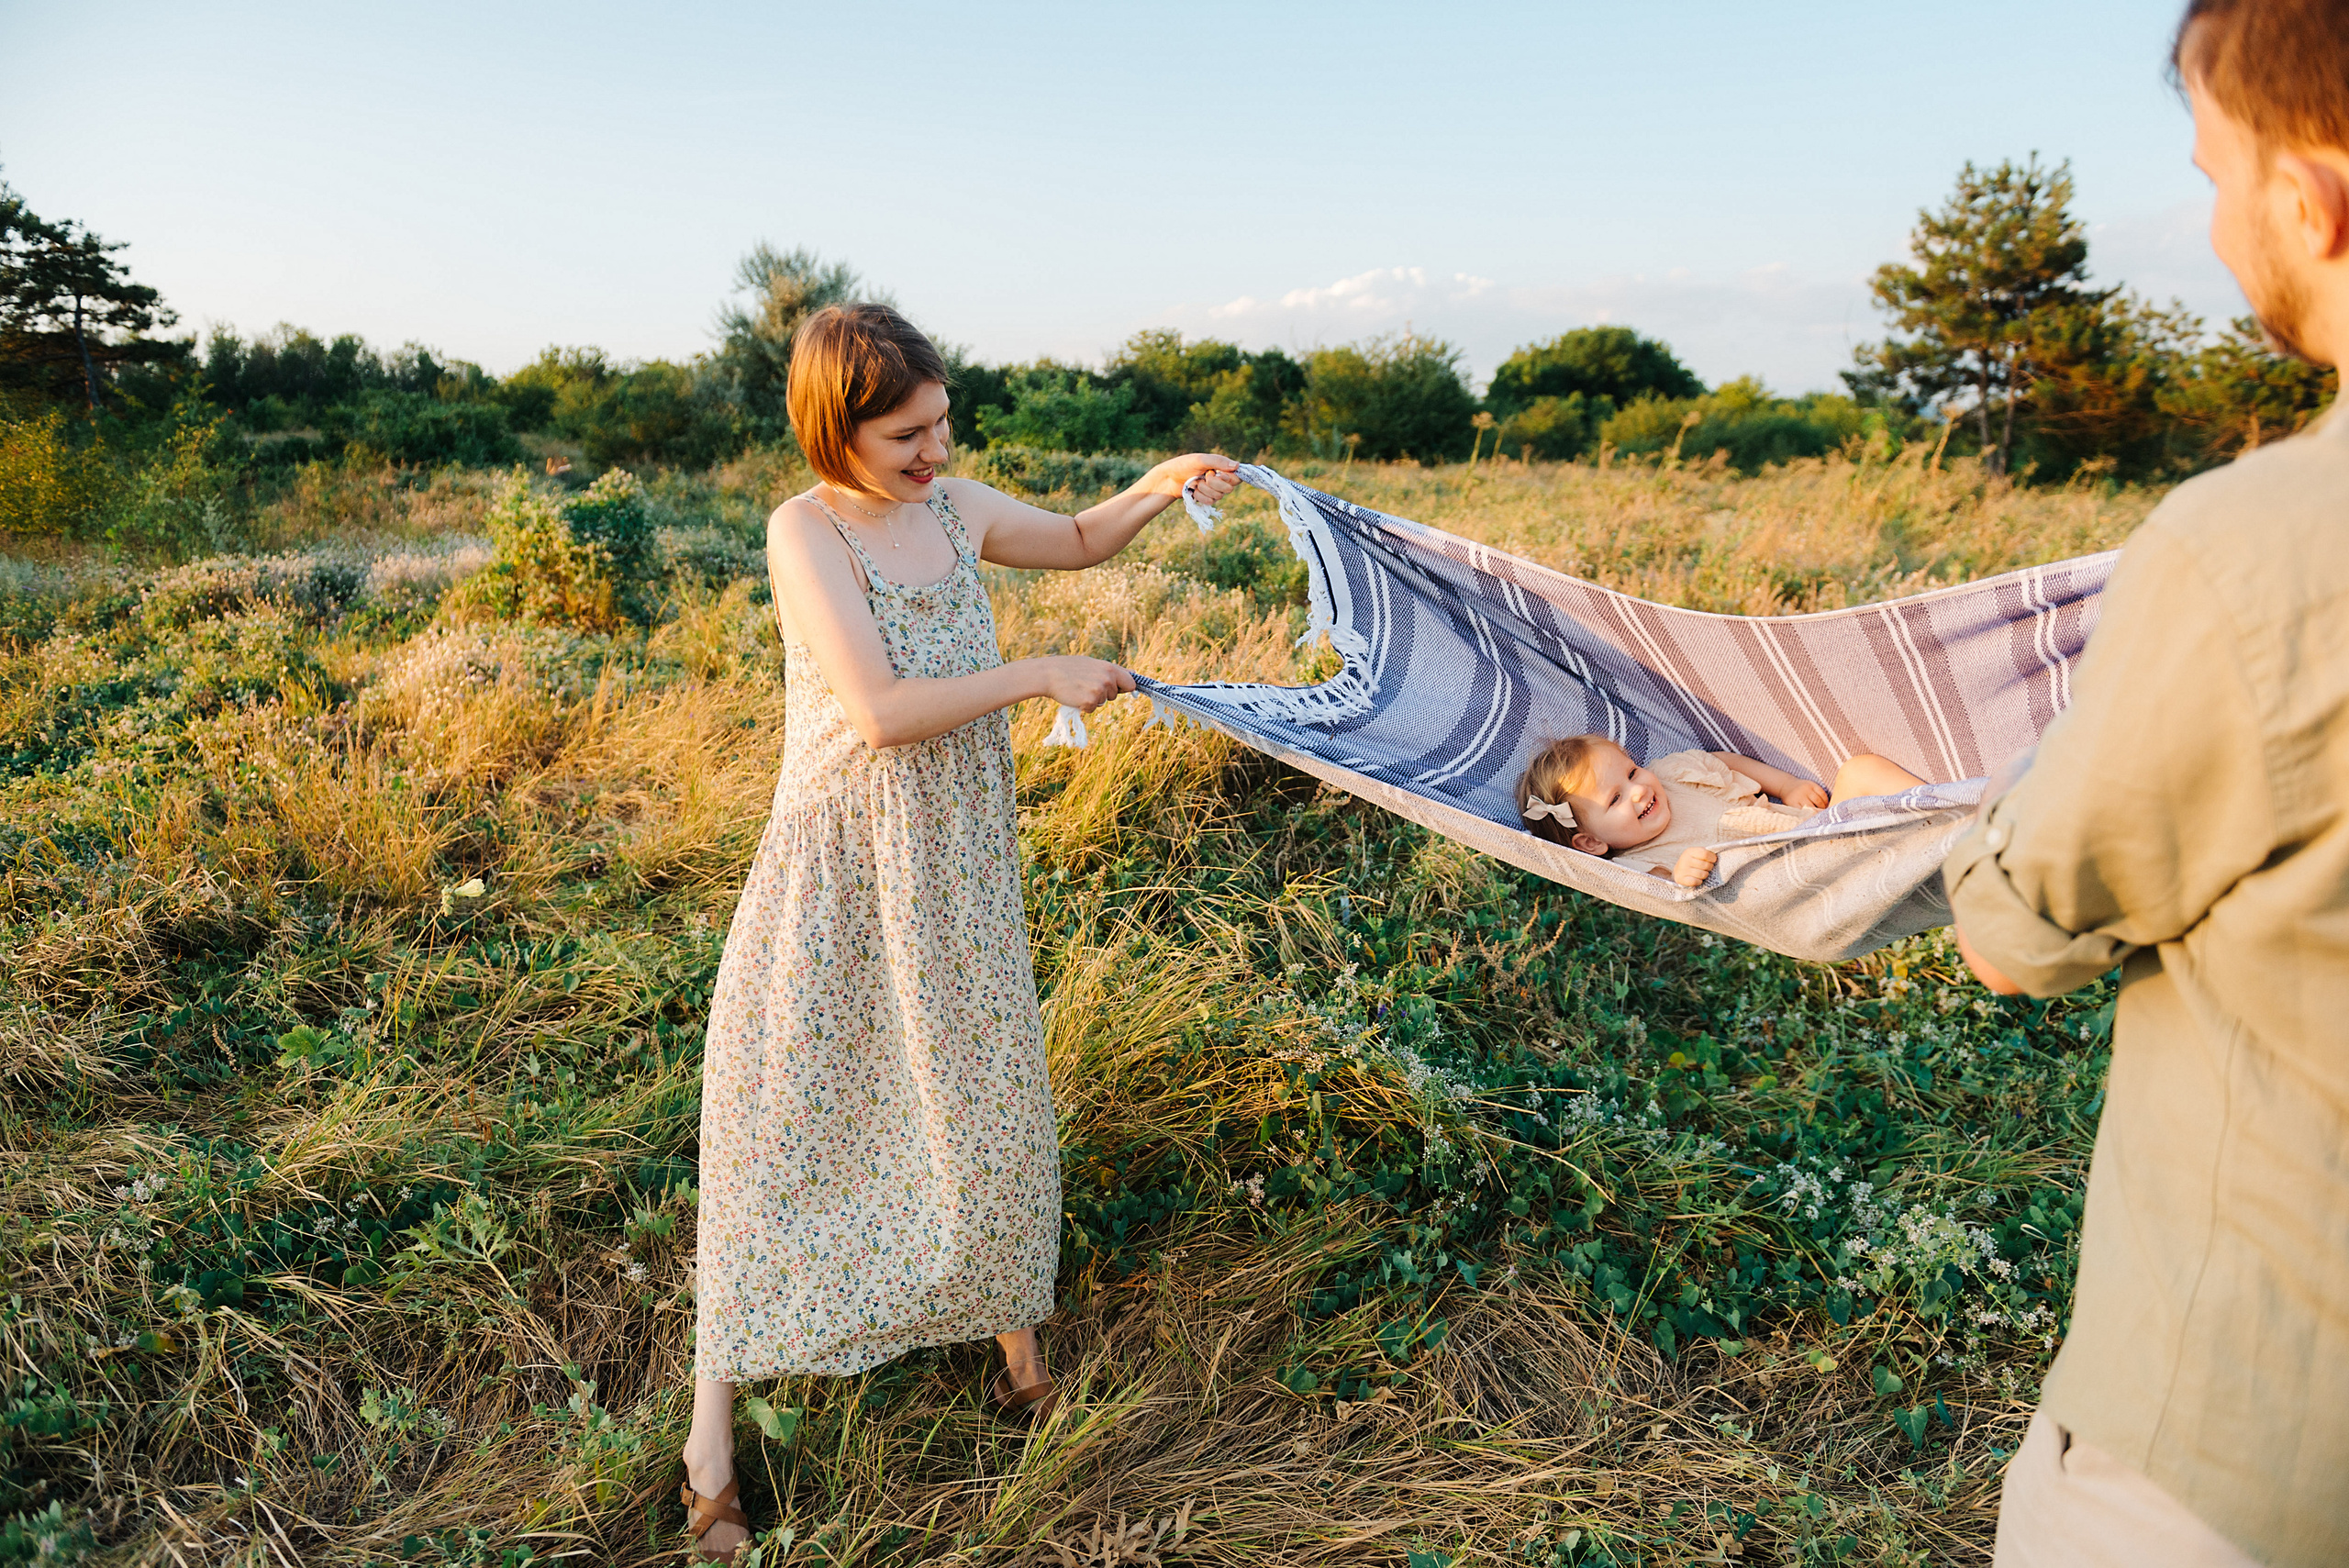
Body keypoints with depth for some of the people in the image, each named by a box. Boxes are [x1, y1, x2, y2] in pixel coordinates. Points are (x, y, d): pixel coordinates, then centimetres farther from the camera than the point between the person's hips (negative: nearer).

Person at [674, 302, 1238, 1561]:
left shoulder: (954, 508, 0)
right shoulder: (806, 530, -16)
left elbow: (1080, 541, 17)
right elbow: (883, 711, -24)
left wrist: (1160, 487, -2)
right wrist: (1039, 677, -19)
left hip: (957, 866, 5)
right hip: (838, 867, -5)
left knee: (985, 1095, 14)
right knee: (781, 1115, 4)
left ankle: (1011, 1320, 39)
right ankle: (714, 1412, 21)